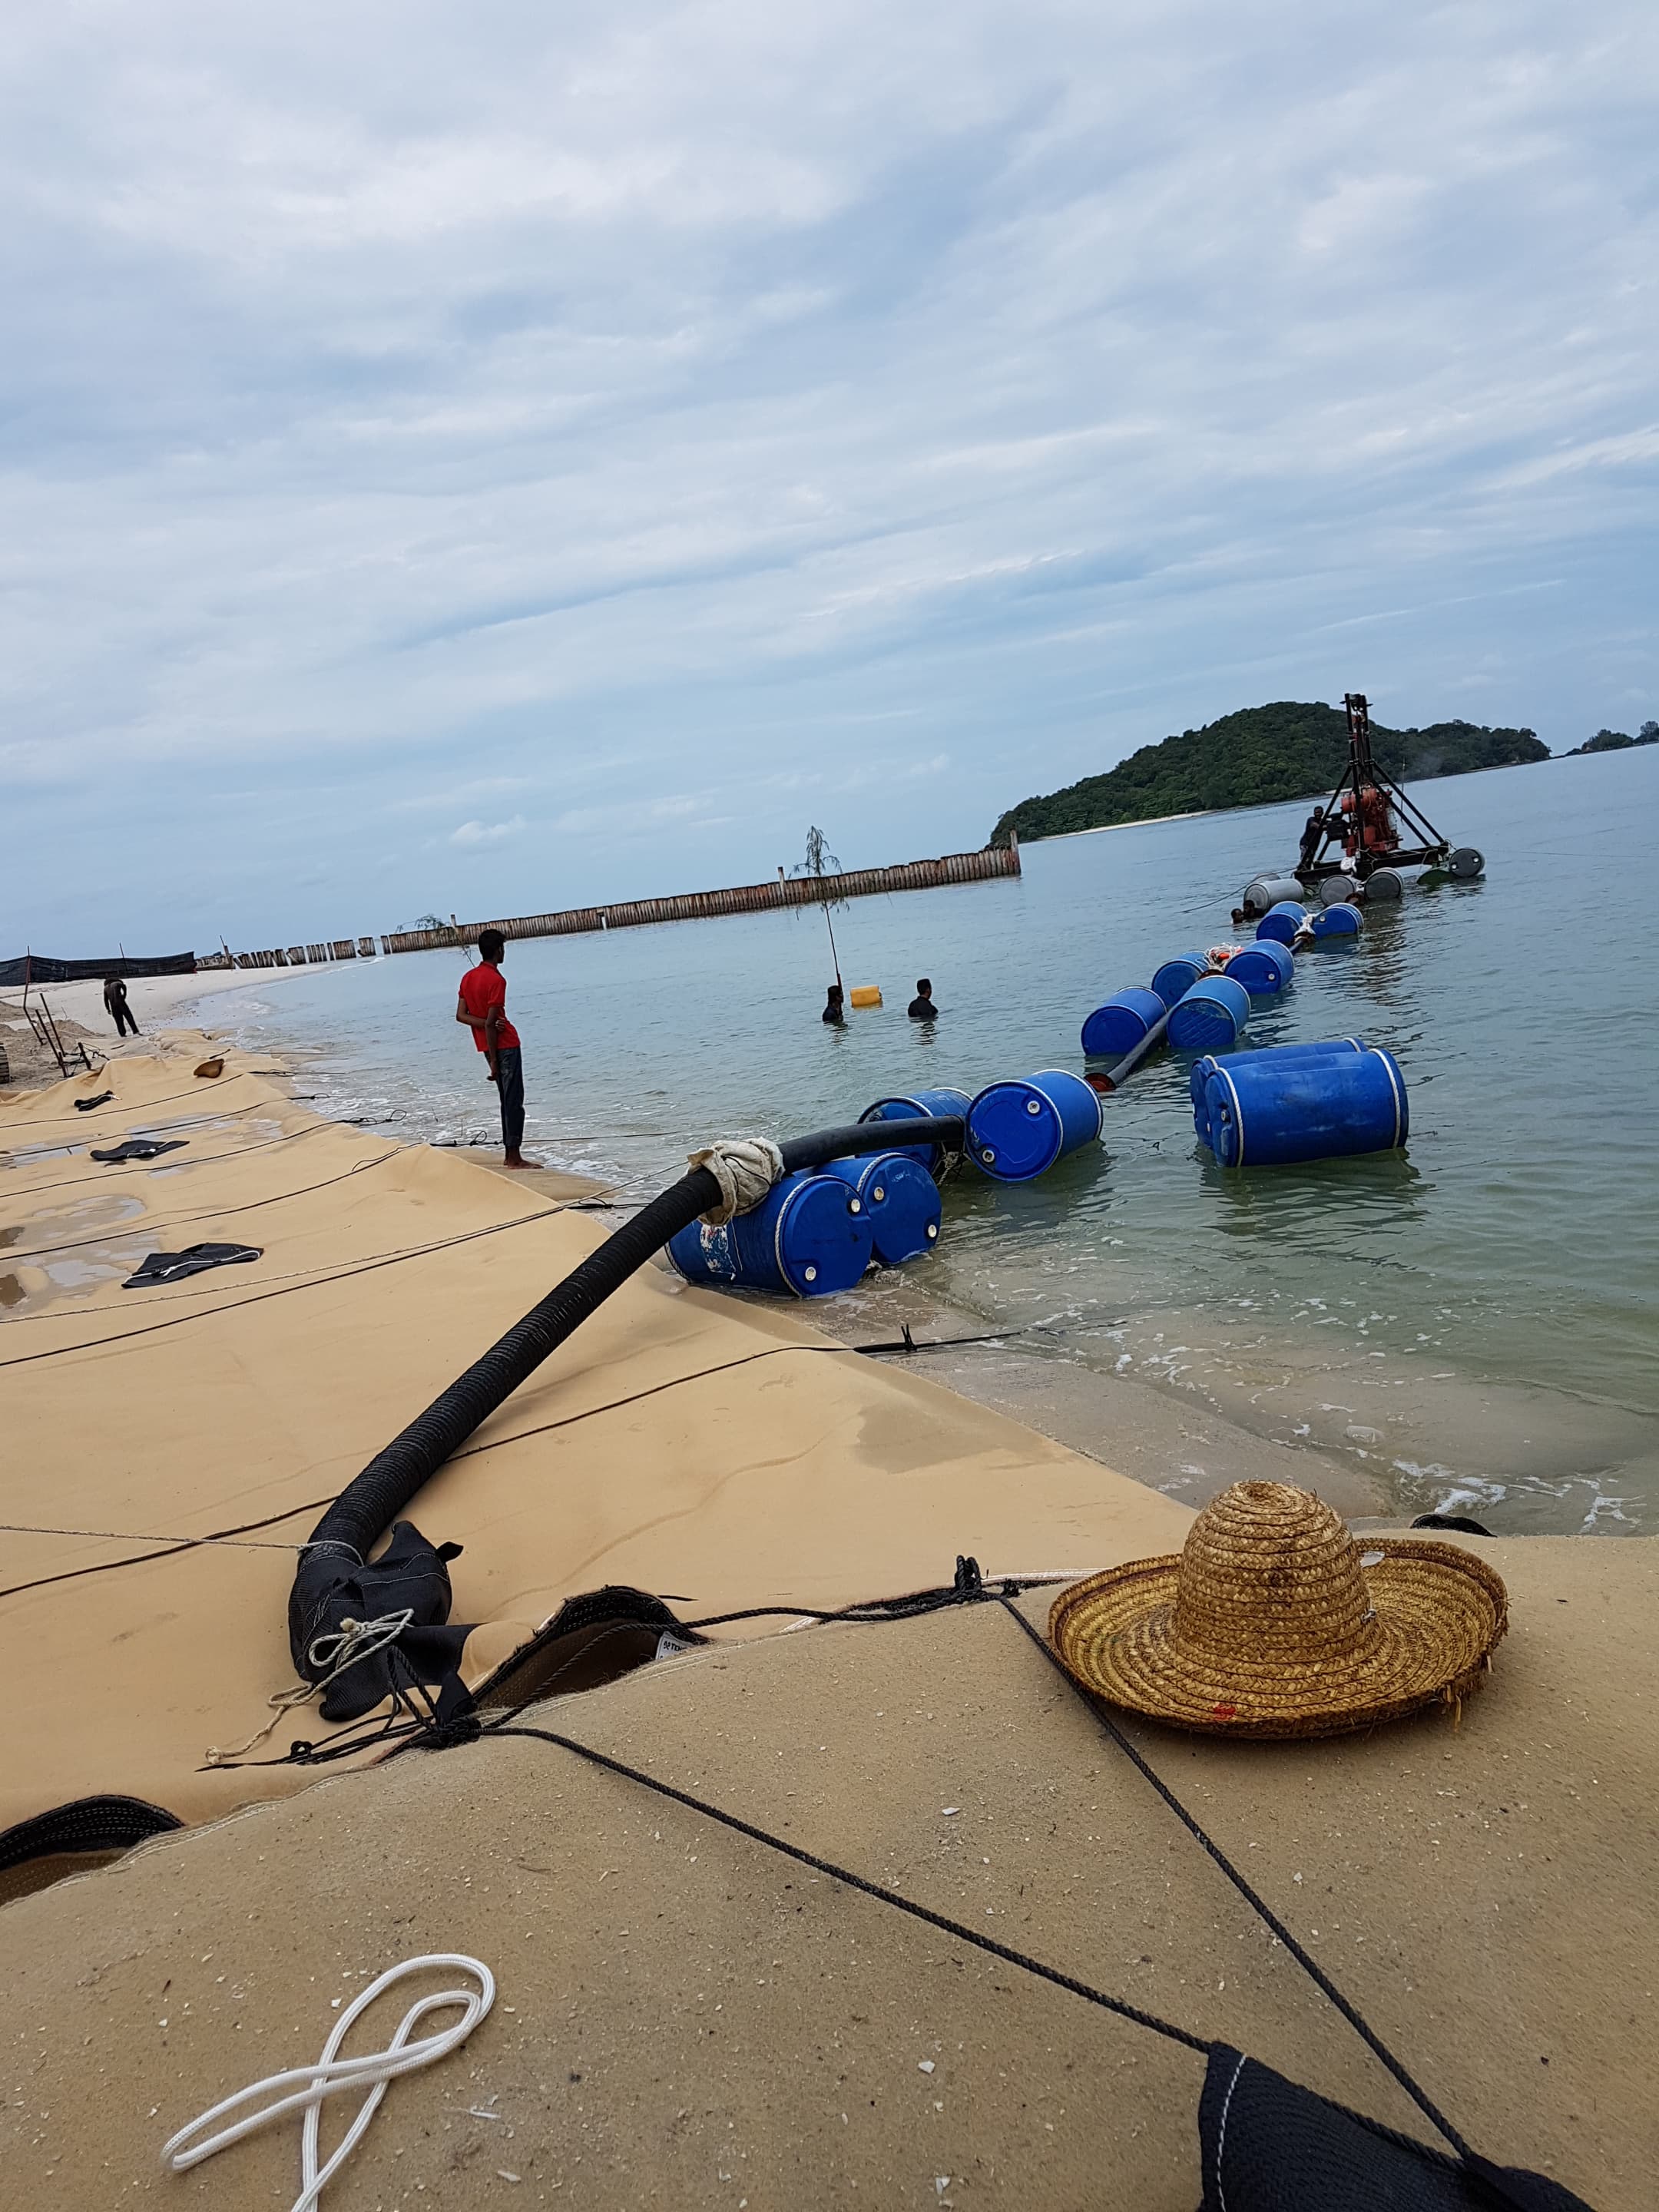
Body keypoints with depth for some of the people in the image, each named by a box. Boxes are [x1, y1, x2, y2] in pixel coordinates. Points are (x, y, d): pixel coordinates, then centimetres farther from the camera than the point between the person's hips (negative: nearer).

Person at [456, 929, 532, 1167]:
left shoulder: (468, 977, 8)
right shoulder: (496, 980, -16)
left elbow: (461, 1015, 2)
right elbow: (490, 1024, -20)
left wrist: (491, 1025, -10)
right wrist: (494, 1061, -15)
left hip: (488, 1046, 8)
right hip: (505, 1044, -8)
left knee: (508, 1100, 14)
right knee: (514, 1101, -4)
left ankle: (510, 1153, 17)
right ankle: (515, 1158, -4)